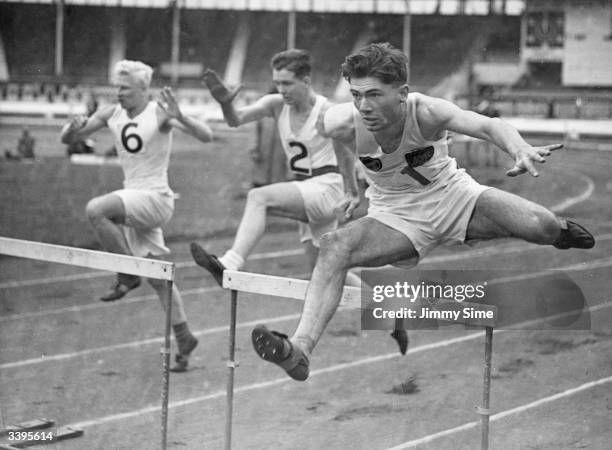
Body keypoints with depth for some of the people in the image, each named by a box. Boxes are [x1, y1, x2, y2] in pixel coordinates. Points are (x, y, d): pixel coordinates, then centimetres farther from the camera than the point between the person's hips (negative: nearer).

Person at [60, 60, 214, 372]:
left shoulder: (159, 115, -13)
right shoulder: (111, 114, 4)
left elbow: (206, 136, -22)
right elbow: (67, 139, 9)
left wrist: (179, 117, -39)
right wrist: (74, 127, -14)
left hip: (156, 198, -7)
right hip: (133, 200, 7)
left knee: (96, 209, -29)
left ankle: (127, 276, -13)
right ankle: (183, 339, 22)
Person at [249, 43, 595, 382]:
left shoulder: (425, 113, -30)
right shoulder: (344, 123, -24)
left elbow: (485, 125, -47)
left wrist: (520, 149, -68)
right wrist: (350, 187, 15)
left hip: (450, 194, 0)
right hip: (396, 216, 1)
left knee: (542, 226, -17)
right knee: (335, 247, -28)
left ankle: (561, 230, 23)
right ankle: (301, 349, -38)